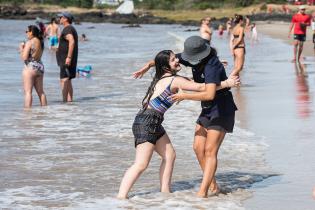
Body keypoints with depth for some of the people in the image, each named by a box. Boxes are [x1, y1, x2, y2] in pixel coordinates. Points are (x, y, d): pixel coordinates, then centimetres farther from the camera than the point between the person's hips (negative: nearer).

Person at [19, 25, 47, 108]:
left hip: (30, 67, -8)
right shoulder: (40, 42, 11)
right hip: (40, 67, 8)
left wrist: (21, 49, 1)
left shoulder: (29, 42, -12)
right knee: (40, 92, 14)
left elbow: (24, 58, -14)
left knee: (28, 92, -7)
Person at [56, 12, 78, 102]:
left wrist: (69, 57, -30)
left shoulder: (67, 29, -14)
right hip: (66, 60, 11)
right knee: (68, 80, 12)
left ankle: (64, 101, -19)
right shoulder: (71, 28, 19)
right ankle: (69, 100, 13)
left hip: (66, 60, -11)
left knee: (64, 80, -14)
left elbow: (72, 41, -27)